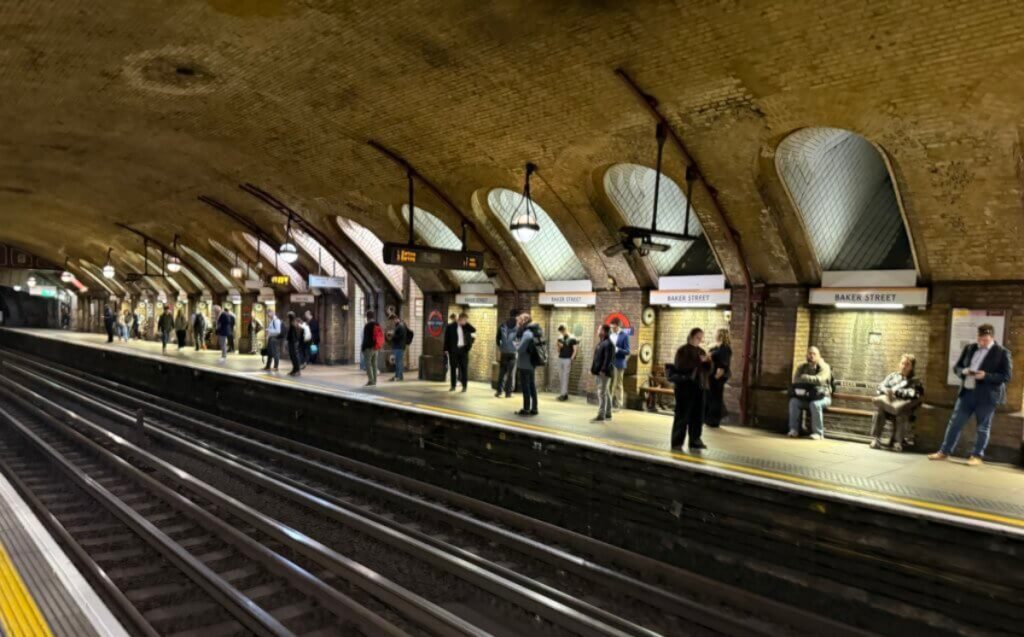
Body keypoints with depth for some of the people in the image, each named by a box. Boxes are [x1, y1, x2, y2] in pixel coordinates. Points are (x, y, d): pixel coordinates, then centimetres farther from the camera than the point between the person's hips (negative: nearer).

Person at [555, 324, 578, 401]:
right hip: (560, 359, 6)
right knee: (561, 377, 6)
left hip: (567, 359, -6)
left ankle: (563, 394, -9)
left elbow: (575, 350, -8)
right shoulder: (560, 338, 11)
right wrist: (559, 346, -4)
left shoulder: (572, 338, -6)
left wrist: (571, 359, -13)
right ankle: (563, 393, 12)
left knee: (565, 377, -8)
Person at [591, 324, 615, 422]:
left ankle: (601, 416, -10)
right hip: (598, 372, 10)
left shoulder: (608, 344, -15)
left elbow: (608, 359, -21)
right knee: (606, 393, 15)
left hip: (604, 373, -10)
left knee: (602, 393, -10)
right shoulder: (600, 342, 17)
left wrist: (603, 370, -25)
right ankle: (608, 414, 22)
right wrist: (593, 368, 19)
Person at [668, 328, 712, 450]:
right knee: (682, 414, -4)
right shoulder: (682, 350, -3)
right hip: (685, 386, -6)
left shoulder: (701, 351, 14)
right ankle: (677, 442, 1)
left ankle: (695, 440, 14)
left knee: (698, 415, 6)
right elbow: (680, 366, -17)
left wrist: (707, 362, -6)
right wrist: (698, 361, -19)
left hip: (699, 387, 6)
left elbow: (708, 371, 14)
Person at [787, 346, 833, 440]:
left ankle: (818, 433, -28)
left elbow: (819, 380, -27)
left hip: (822, 396, -4)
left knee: (815, 404, -37)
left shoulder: (824, 367, -9)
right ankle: (794, 429, -20)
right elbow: (795, 380, -3)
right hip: (805, 397, 4)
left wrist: (805, 378, -21)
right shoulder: (802, 367, 7)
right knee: (793, 401, -25)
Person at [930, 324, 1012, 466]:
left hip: (986, 396, -5)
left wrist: (985, 376, -21)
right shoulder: (969, 348, 10)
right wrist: (964, 371, -9)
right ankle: (944, 451, 13)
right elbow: (956, 367, 14)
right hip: (967, 392, 5)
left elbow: (1006, 376, -9)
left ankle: (977, 456, 14)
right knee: (955, 423, 6)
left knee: (982, 428, 4)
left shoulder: (1002, 353, -5)